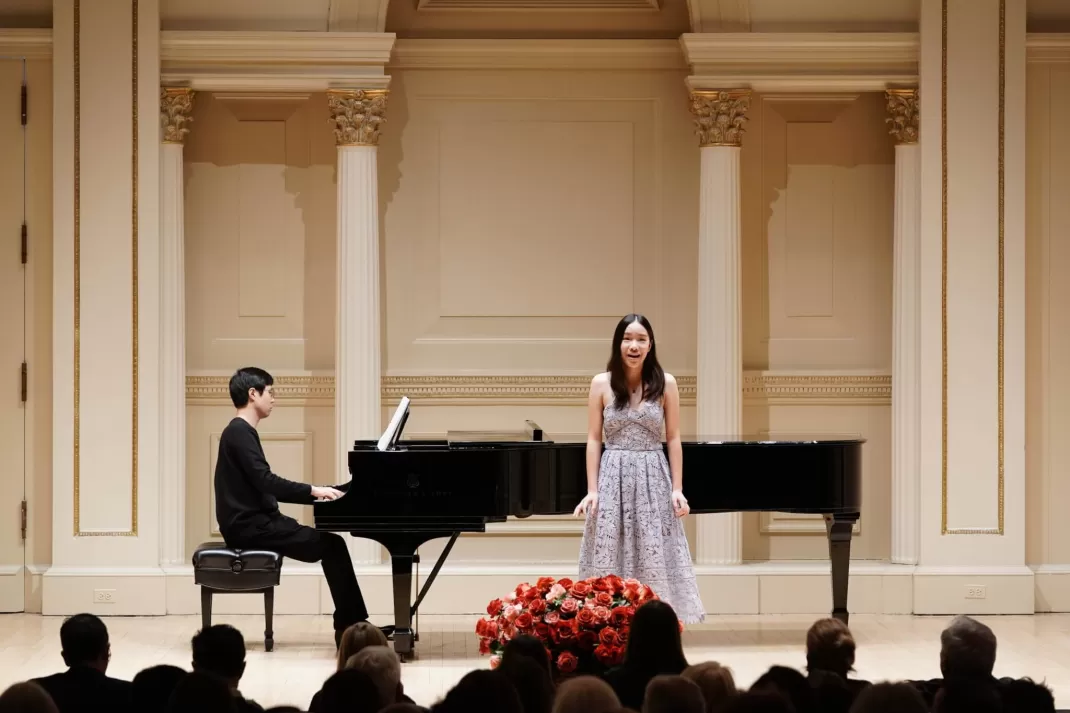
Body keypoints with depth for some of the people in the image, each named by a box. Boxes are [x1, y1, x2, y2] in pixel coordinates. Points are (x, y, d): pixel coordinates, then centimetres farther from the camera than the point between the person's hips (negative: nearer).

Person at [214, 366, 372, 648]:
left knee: (330, 542, 6)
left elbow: (265, 487, 19)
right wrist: (313, 490, -21)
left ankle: (351, 626, 4)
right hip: (249, 525, -10)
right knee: (331, 544, -14)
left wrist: (314, 495, 12)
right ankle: (350, 627, -8)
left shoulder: (243, 432, 18)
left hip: (256, 521, 10)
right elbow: (265, 481, -24)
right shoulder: (239, 432, -14)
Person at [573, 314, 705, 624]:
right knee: (610, 561, 0)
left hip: (653, 480, 0)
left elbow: (673, 439, 4)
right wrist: (592, 490, -3)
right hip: (613, 480, 0)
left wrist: (677, 489, -1)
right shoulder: (602, 384, 0)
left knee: (655, 560, -1)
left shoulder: (665, 383, 1)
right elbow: (594, 439, 2)